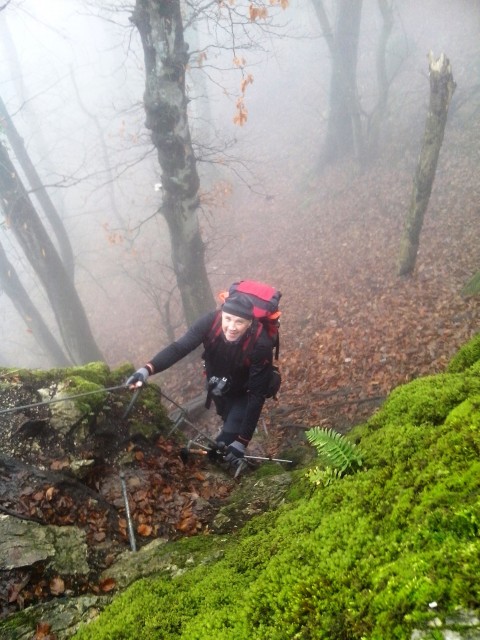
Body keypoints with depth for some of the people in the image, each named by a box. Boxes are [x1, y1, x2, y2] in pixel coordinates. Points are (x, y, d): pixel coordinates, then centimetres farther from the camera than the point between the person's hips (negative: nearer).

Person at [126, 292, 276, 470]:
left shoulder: (260, 345, -37)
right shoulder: (211, 321, -30)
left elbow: (258, 394, -32)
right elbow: (179, 347, -37)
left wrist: (242, 441, -33)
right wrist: (148, 369, -56)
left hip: (243, 393, -3)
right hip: (218, 385, 3)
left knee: (227, 444, -9)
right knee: (227, 417, 27)